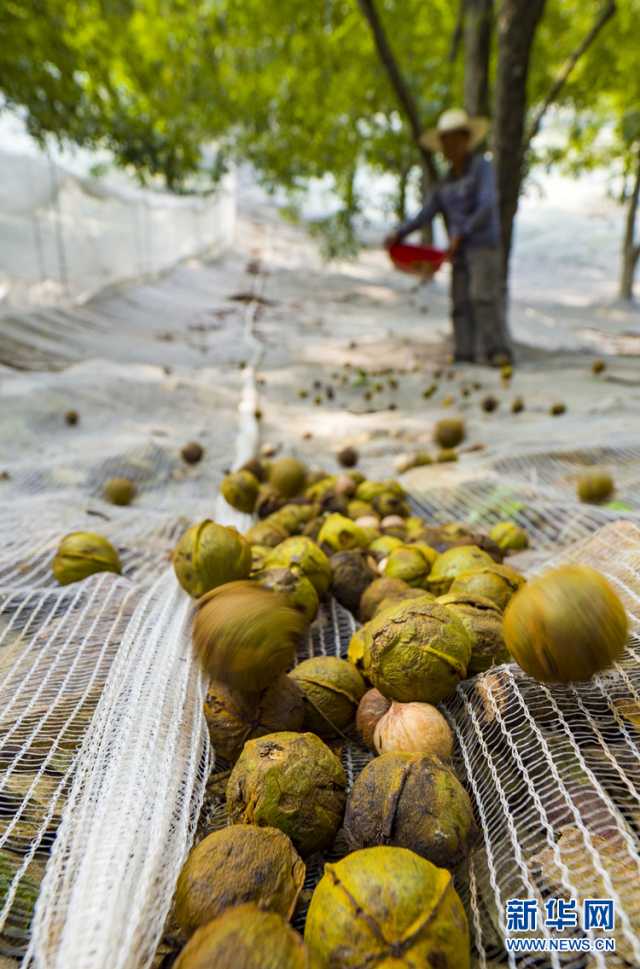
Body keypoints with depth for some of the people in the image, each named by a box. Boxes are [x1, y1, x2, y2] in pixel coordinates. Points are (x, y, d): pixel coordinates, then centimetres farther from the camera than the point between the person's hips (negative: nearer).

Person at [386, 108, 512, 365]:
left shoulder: (482, 166, -3)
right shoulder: (448, 178, 17)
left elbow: (487, 207, -15)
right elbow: (427, 212, 12)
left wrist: (461, 235, -22)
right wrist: (399, 233, 0)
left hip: (484, 243, -6)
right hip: (460, 249, 6)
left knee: (483, 296, -20)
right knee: (460, 302, -3)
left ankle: (500, 351, -19)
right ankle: (465, 356, -4)